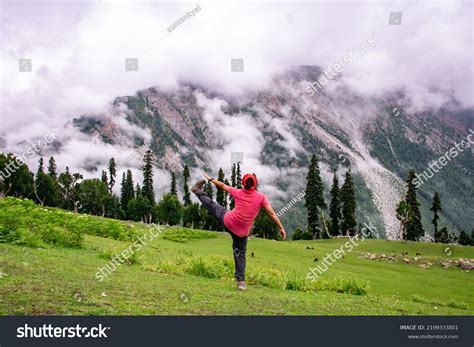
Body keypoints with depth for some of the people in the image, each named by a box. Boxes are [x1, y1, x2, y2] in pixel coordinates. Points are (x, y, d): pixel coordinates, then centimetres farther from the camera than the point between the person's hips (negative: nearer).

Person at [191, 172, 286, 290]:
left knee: (212, 205, 23)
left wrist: (210, 179, 26)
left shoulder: (238, 192, -4)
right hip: (242, 232, 0)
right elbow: (271, 213, -11)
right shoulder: (261, 197, -9)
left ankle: (198, 191, 45)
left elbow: (223, 185, 10)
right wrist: (281, 228, -6)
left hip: (228, 222, 1)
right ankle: (241, 281, 10)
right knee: (240, 254, 14)